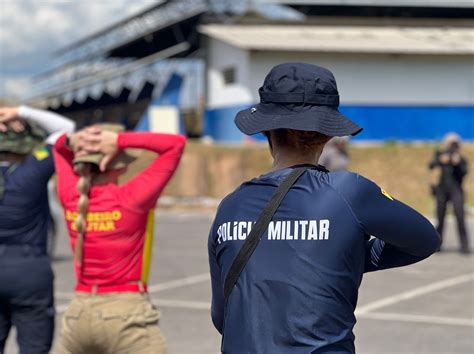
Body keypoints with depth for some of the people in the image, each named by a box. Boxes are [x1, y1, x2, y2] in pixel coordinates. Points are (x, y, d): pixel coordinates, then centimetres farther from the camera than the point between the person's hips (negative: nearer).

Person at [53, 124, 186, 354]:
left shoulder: (70, 197, 0)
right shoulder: (130, 198, -14)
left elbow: (59, 147, 21)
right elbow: (177, 143, -9)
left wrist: (72, 141, -2)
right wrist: (120, 139, -14)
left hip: (79, 314, 6)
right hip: (127, 313, -6)